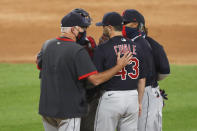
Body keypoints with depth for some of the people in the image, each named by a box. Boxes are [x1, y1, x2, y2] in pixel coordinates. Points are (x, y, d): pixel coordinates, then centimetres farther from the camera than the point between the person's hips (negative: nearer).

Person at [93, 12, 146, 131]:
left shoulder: (103, 48, -9)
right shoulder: (136, 48, 7)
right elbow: (142, 79, 10)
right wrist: (139, 102, 17)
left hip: (111, 97, -5)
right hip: (132, 98, 5)